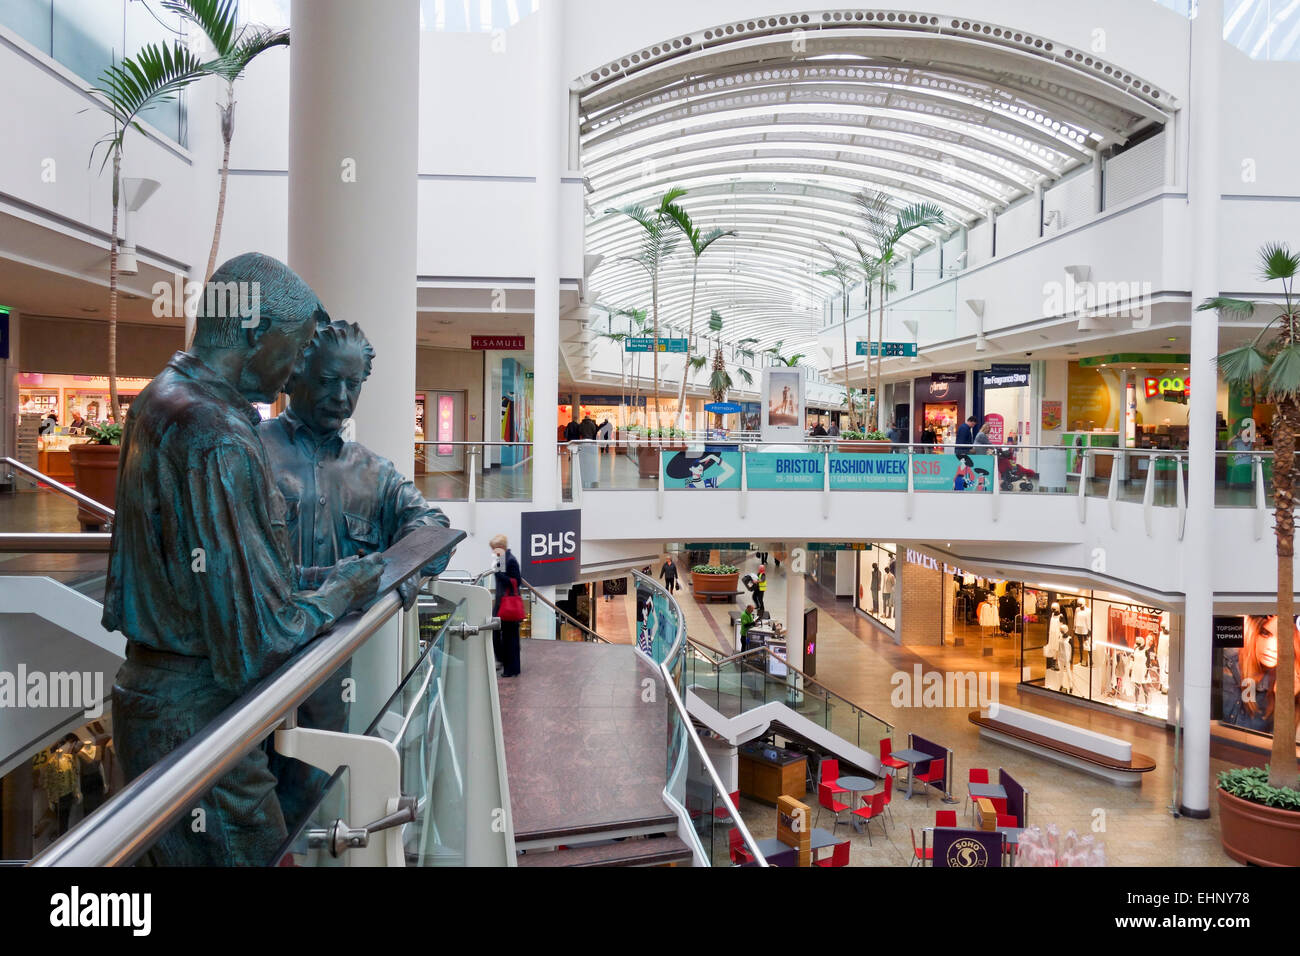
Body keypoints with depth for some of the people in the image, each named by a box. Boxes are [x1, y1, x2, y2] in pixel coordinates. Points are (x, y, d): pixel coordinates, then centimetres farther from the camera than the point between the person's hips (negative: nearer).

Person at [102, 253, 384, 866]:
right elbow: (256, 644, -26)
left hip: (148, 694, 10)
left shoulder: (159, 399, 7)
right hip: (195, 718, -10)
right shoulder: (221, 442, -25)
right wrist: (340, 593, -10)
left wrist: (309, 578, 13)